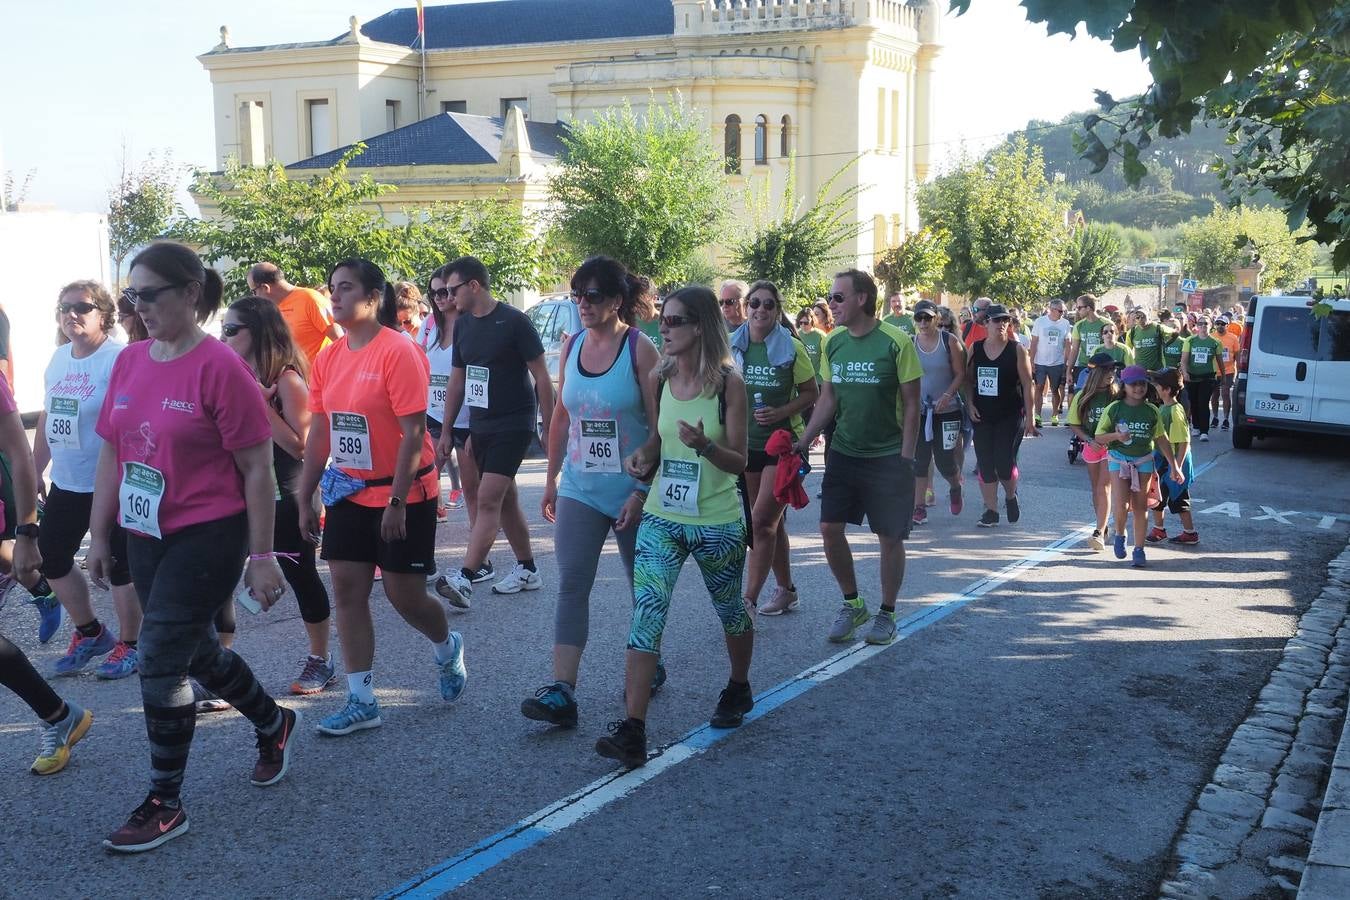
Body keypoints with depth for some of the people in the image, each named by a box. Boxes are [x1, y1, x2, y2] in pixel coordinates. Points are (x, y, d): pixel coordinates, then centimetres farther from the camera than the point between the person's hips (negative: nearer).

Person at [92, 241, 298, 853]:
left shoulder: (220, 367, -15)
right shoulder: (129, 361, 4)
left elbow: (257, 469, -13)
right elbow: (111, 454, 12)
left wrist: (262, 556, -13)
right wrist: (99, 535, 12)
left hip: (207, 536, -7)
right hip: (144, 537, 7)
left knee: (159, 659, -6)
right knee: (196, 649, 20)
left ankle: (164, 805, 10)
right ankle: (275, 725, 45)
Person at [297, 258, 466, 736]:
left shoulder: (399, 351, -17)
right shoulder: (328, 357, 4)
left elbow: (413, 433, -19)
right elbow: (320, 432, 9)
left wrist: (396, 501, -21)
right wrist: (305, 498, 8)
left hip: (403, 494, -6)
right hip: (350, 492, 6)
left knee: (404, 593, 2)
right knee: (347, 590, 3)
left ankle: (447, 648, 35)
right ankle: (361, 702, 11)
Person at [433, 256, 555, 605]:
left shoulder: (513, 321, -12)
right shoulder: (462, 325, 9)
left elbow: (541, 376, -10)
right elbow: (457, 381, 15)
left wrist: (549, 428, -11)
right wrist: (446, 431, 12)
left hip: (513, 426, -7)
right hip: (480, 427, 7)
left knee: (488, 501, -14)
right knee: (505, 500, 13)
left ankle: (464, 578, -20)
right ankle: (527, 570, 24)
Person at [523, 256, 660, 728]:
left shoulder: (640, 349, -11)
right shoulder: (571, 346, 4)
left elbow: (659, 429, -12)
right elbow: (561, 418, 12)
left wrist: (643, 492, -16)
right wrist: (551, 480, 12)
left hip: (631, 492, -4)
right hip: (579, 490, 4)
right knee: (571, 586, -6)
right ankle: (562, 691, -9)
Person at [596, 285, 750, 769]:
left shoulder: (728, 383, -11)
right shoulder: (660, 378, 1)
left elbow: (739, 461, -10)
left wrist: (704, 445, -29)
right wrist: (641, 458, -7)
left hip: (718, 524, -3)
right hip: (662, 517, 3)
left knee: (730, 610, 18)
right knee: (646, 614, -11)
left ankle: (738, 689, 46)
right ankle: (632, 731, -14)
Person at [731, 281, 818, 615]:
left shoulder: (792, 348, -8)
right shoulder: (733, 346, 1)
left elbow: (812, 394, -2)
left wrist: (782, 412, -17)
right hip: (747, 444, 4)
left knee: (761, 520, -12)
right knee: (771, 522, 15)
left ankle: (749, 599, -9)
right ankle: (787, 590, 29)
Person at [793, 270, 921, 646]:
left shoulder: (896, 342, -12)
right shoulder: (833, 342, 2)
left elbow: (911, 403, -8)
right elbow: (828, 398, 9)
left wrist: (906, 457, -11)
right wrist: (803, 443, 0)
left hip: (887, 457, -4)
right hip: (843, 453, 5)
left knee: (889, 536, 4)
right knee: (830, 528, 0)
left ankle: (887, 613, 21)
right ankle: (852, 604, 20)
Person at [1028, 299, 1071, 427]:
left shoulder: (1065, 323, 1)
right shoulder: (1040, 322, -3)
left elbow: (1067, 345, 5)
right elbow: (1034, 343, -2)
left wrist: (1067, 362, 0)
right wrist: (1031, 361, -6)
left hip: (1058, 363, 2)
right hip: (1040, 362, -1)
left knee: (1055, 390, 8)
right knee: (1039, 388, -5)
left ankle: (1054, 415, 18)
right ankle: (1037, 416, -4)